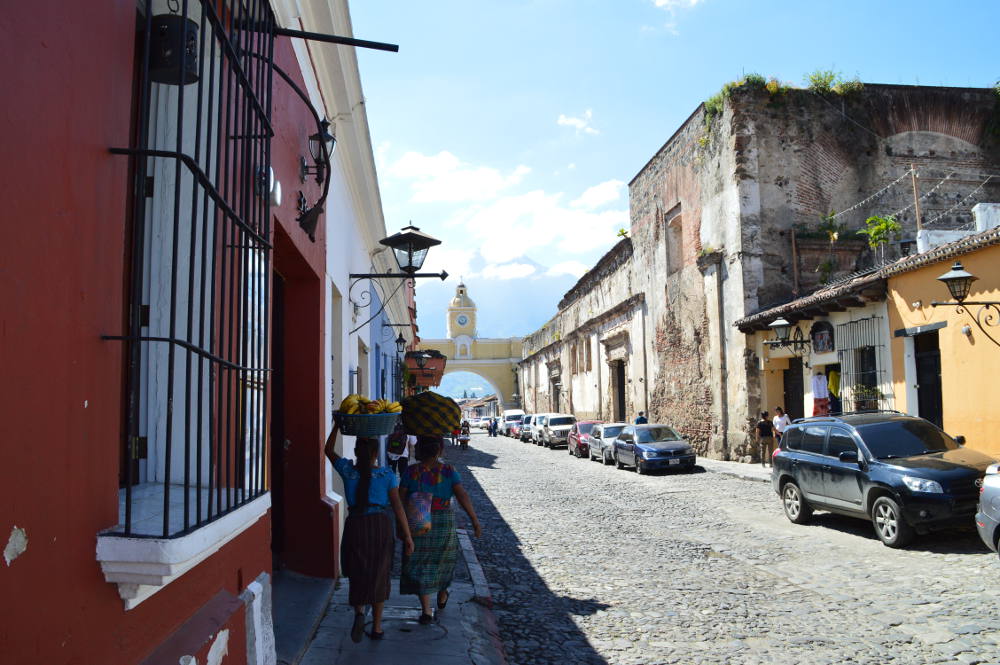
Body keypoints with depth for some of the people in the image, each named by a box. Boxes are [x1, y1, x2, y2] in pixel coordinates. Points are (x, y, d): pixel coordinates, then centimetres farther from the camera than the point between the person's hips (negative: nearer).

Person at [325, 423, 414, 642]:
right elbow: (398, 507, -4)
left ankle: (359, 611, -11)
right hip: (381, 525, 0)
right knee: (378, 576, 13)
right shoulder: (387, 474, -4)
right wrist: (407, 537, 0)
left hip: (355, 525, 0)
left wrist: (338, 425, 21)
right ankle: (377, 628, 19)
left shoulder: (348, 470, -2)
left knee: (358, 574, 16)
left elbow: (329, 449, 15)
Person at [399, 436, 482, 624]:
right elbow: (462, 496, -15)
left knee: (420, 566, 8)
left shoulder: (411, 472, -10)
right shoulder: (448, 471, -9)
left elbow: (400, 499, -8)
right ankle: (442, 597, 42)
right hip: (445, 523, 1)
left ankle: (426, 611, 3)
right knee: (442, 558, 23)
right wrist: (475, 521, -11)